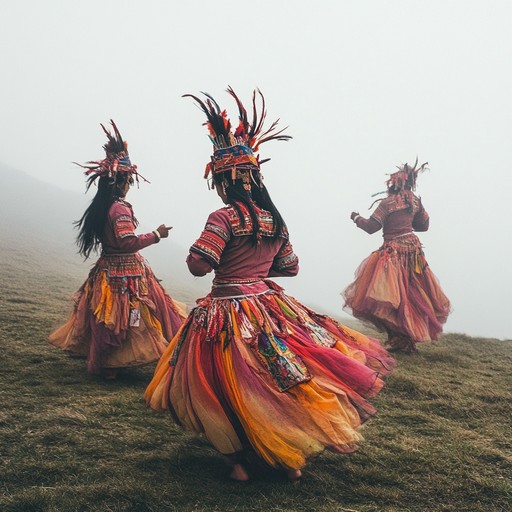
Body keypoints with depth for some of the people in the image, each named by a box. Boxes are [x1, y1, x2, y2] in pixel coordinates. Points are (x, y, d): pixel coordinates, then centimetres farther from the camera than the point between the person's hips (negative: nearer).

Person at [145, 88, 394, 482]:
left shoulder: (225, 217, -15)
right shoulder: (276, 220, 5)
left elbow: (198, 265, -21)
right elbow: (290, 267, 15)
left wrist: (211, 253, 0)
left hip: (226, 315, -6)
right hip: (269, 308, 6)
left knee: (232, 388, 9)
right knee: (281, 379, 17)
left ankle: (242, 459, 18)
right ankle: (292, 457, 25)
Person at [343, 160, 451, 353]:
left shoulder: (388, 202, -11)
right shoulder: (415, 201, 7)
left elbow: (371, 227, -9)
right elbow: (423, 225, 18)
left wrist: (356, 217, 7)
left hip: (393, 251, -7)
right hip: (413, 248, 7)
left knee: (392, 295, -3)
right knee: (412, 294, 12)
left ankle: (399, 340, -5)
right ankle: (411, 339, 19)